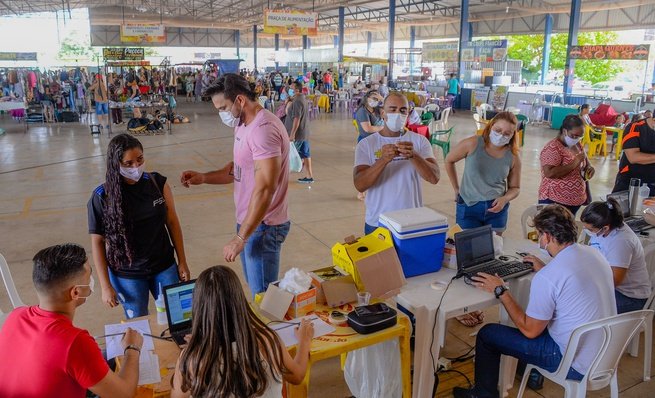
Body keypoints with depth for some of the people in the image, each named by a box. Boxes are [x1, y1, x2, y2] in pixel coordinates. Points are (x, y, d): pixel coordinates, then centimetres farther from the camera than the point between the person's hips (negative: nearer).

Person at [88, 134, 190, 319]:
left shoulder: (158, 183, -8)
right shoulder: (102, 197, -13)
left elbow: (172, 222, 1)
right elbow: (97, 242, -6)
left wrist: (182, 262, 4)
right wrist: (105, 286, -4)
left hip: (164, 267, 2)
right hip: (127, 276, -1)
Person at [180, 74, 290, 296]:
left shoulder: (263, 129, -22)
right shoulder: (244, 125, 10)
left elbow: (264, 189, -27)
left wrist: (240, 238, -25)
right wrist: (203, 178, 5)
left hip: (263, 226, -9)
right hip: (249, 221, 9)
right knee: (255, 288, 18)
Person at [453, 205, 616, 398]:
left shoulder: (546, 277, -28)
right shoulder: (594, 253, -3)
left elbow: (530, 330, -16)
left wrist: (500, 291, -9)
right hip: (607, 352, 8)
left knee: (487, 334, 3)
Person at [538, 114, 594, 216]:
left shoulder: (577, 144, 7)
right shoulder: (553, 148, -18)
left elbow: (585, 160, 26)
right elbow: (549, 173, -29)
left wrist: (589, 167, 2)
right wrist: (574, 164, -26)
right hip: (555, 201, -8)